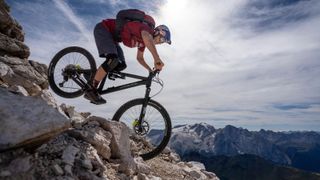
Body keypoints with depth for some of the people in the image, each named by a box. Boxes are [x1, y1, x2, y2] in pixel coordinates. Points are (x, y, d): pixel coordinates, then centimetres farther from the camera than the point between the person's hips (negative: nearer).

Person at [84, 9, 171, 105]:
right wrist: (157, 58, -55)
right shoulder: (146, 28, -22)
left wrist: (150, 70, 5)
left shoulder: (144, 41, 6)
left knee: (121, 65, -4)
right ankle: (91, 90, -19)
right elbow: (147, 37, -48)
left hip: (112, 36, 9)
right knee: (113, 59, -29)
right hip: (103, 28, -9)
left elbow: (139, 58, 16)